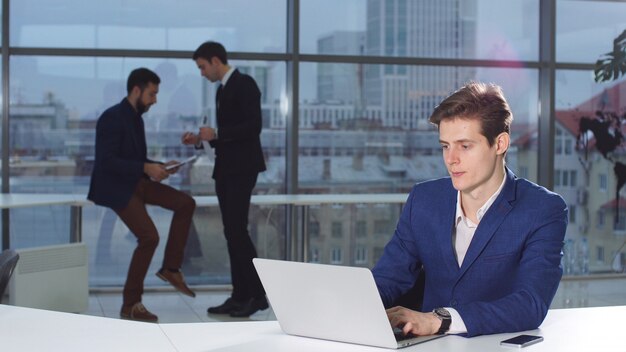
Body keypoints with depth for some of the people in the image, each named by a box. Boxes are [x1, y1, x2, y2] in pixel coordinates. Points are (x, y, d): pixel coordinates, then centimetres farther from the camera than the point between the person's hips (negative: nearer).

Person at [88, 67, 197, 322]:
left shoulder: (136, 118, 12)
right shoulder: (112, 117, -17)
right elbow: (107, 161, -25)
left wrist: (157, 167, 2)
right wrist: (146, 168, -26)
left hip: (135, 182, 9)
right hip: (115, 187, -9)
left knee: (185, 204, -3)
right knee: (149, 237, -20)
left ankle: (170, 267, 2)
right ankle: (130, 305, -7)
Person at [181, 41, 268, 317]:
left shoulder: (244, 84, -8)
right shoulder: (222, 89, 18)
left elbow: (253, 126, -18)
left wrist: (216, 134, -17)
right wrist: (201, 140, 9)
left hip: (242, 168, -9)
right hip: (225, 169, 9)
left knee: (237, 229, -13)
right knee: (231, 232, 6)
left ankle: (257, 294, -7)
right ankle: (240, 295, 9)